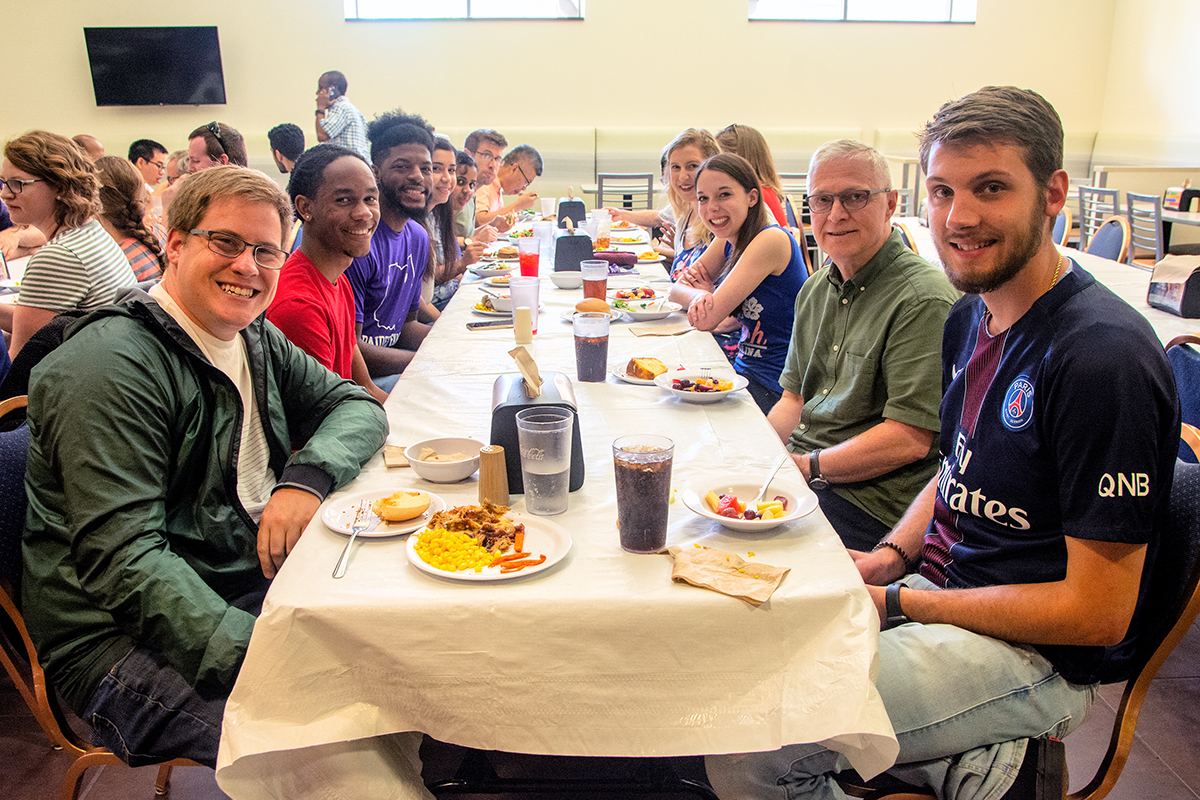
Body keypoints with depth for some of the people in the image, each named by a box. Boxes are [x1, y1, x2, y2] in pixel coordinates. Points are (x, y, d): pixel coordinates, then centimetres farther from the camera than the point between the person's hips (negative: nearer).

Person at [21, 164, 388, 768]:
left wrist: (309, 475, -12)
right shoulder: (112, 365, -17)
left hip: (257, 586, 8)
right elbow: (122, 559, -24)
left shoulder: (255, 339, 9)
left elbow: (355, 404, 11)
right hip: (123, 634, -8)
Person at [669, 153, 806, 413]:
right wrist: (700, 294, -18)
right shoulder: (727, 240, 4)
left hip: (775, 388, -8)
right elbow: (677, 290, 4)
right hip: (745, 368, 8)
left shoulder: (772, 240, -22)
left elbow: (708, 321, -24)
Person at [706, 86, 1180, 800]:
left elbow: (1098, 613, -20)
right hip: (940, 588, 8)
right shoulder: (971, 318, 5)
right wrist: (892, 556, 0)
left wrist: (898, 602, -17)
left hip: (1037, 654, -8)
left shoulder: (1106, 356, -22)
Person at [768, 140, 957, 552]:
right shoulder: (816, 289, 13)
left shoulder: (925, 298, -15)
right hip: (799, 473, 8)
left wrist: (806, 466, -15)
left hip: (864, 502, -8)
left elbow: (909, 440, -19)